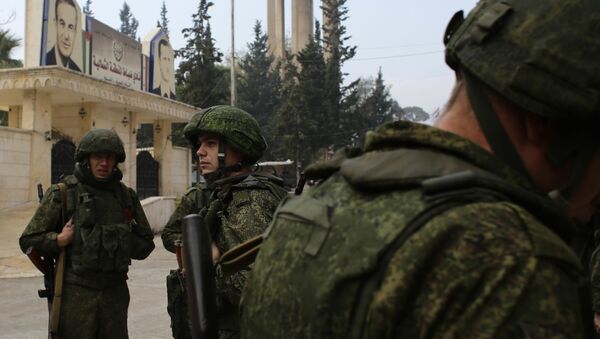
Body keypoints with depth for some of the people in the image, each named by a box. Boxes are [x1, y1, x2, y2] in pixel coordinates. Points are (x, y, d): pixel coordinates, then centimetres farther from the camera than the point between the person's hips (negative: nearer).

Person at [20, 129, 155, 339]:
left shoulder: (126, 196, 7)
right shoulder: (62, 194, -3)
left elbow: (145, 244, 13)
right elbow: (29, 240, -1)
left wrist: (122, 241, -2)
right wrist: (59, 240, -17)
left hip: (115, 292, 4)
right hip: (75, 293, -3)